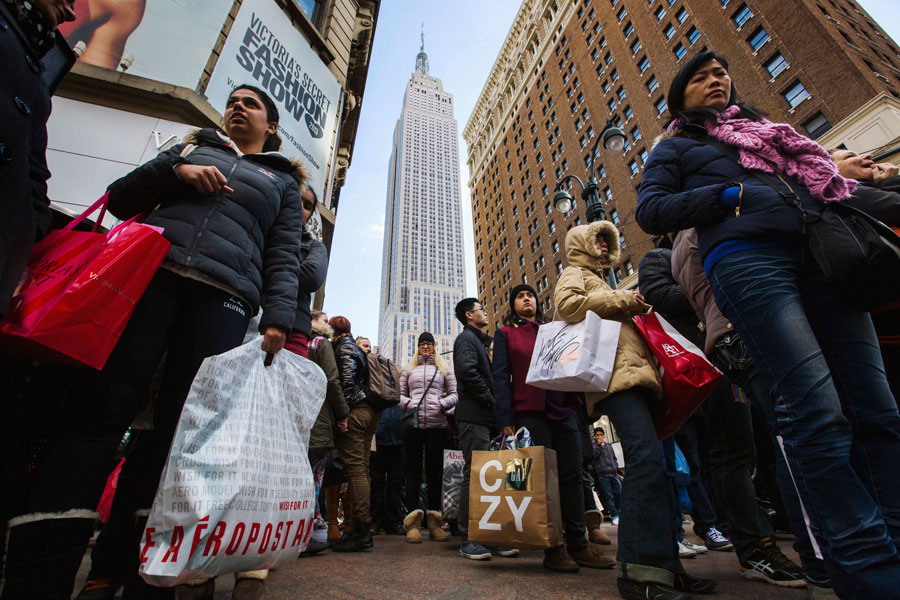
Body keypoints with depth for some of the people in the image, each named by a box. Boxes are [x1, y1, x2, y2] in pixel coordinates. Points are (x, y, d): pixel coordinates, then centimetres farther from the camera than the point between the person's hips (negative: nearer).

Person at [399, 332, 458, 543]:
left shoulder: (443, 369, 15)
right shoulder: (408, 370, 17)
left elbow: (454, 393, 12)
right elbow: (400, 394, 17)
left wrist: (444, 403, -6)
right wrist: (406, 403, -4)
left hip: (437, 424, 0)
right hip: (413, 423, 0)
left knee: (435, 470, 4)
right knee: (413, 470, -1)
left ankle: (435, 522, 12)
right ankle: (413, 522, 3)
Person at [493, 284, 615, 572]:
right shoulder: (505, 333, 7)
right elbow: (501, 376, -1)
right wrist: (506, 419, -9)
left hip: (563, 410, 4)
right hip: (529, 412, -4)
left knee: (571, 475, 5)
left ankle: (578, 544, 16)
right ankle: (552, 548, 10)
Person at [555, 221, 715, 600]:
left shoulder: (600, 281, 37)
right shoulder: (575, 273, 12)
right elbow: (567, 304, -11)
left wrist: (633, 309, 17)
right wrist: (621, 300, -5)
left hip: (636, 375, 10)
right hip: (614, 373, -10)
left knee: (651, 463, 5)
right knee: (647, 456, -23)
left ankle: (663, 564, 12)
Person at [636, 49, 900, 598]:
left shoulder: (765, 131, 37)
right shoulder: (676, 147, 20)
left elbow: (818, 175, 34)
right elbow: (650, 211, 3)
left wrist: (840, 176, 11)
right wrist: (731, 194, -4)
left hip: (819, 254, 6)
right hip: (746, 257, -6)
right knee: (819, 413, -18)